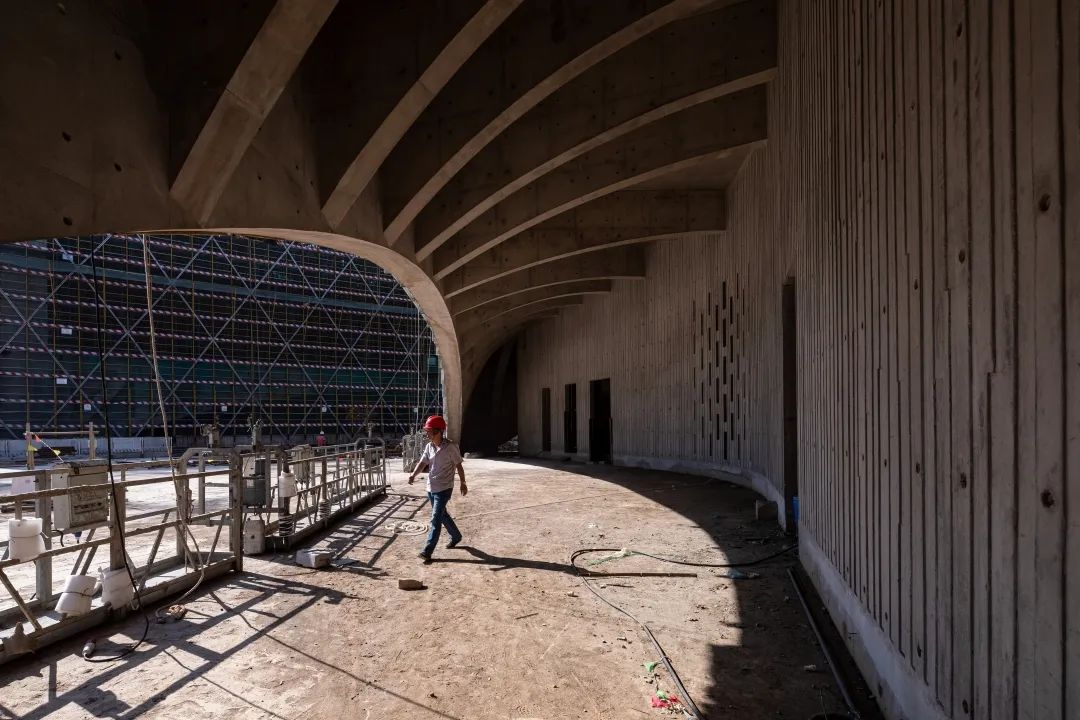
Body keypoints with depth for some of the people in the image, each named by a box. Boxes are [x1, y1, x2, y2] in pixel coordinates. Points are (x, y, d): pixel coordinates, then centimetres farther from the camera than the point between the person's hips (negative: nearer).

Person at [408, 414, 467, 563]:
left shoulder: (450, 447, -16)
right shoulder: (429, 446, 3)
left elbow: (458, 466, -7)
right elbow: (422, 463, 0)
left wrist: (463, 483, -1)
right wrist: (414, 474, -19)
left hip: (443, 489, -7)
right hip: (431, 488, 7)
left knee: (436, 519, -9)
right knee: (442, 515, 21)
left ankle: (427, 551, -7)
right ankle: (456, 536, 42)